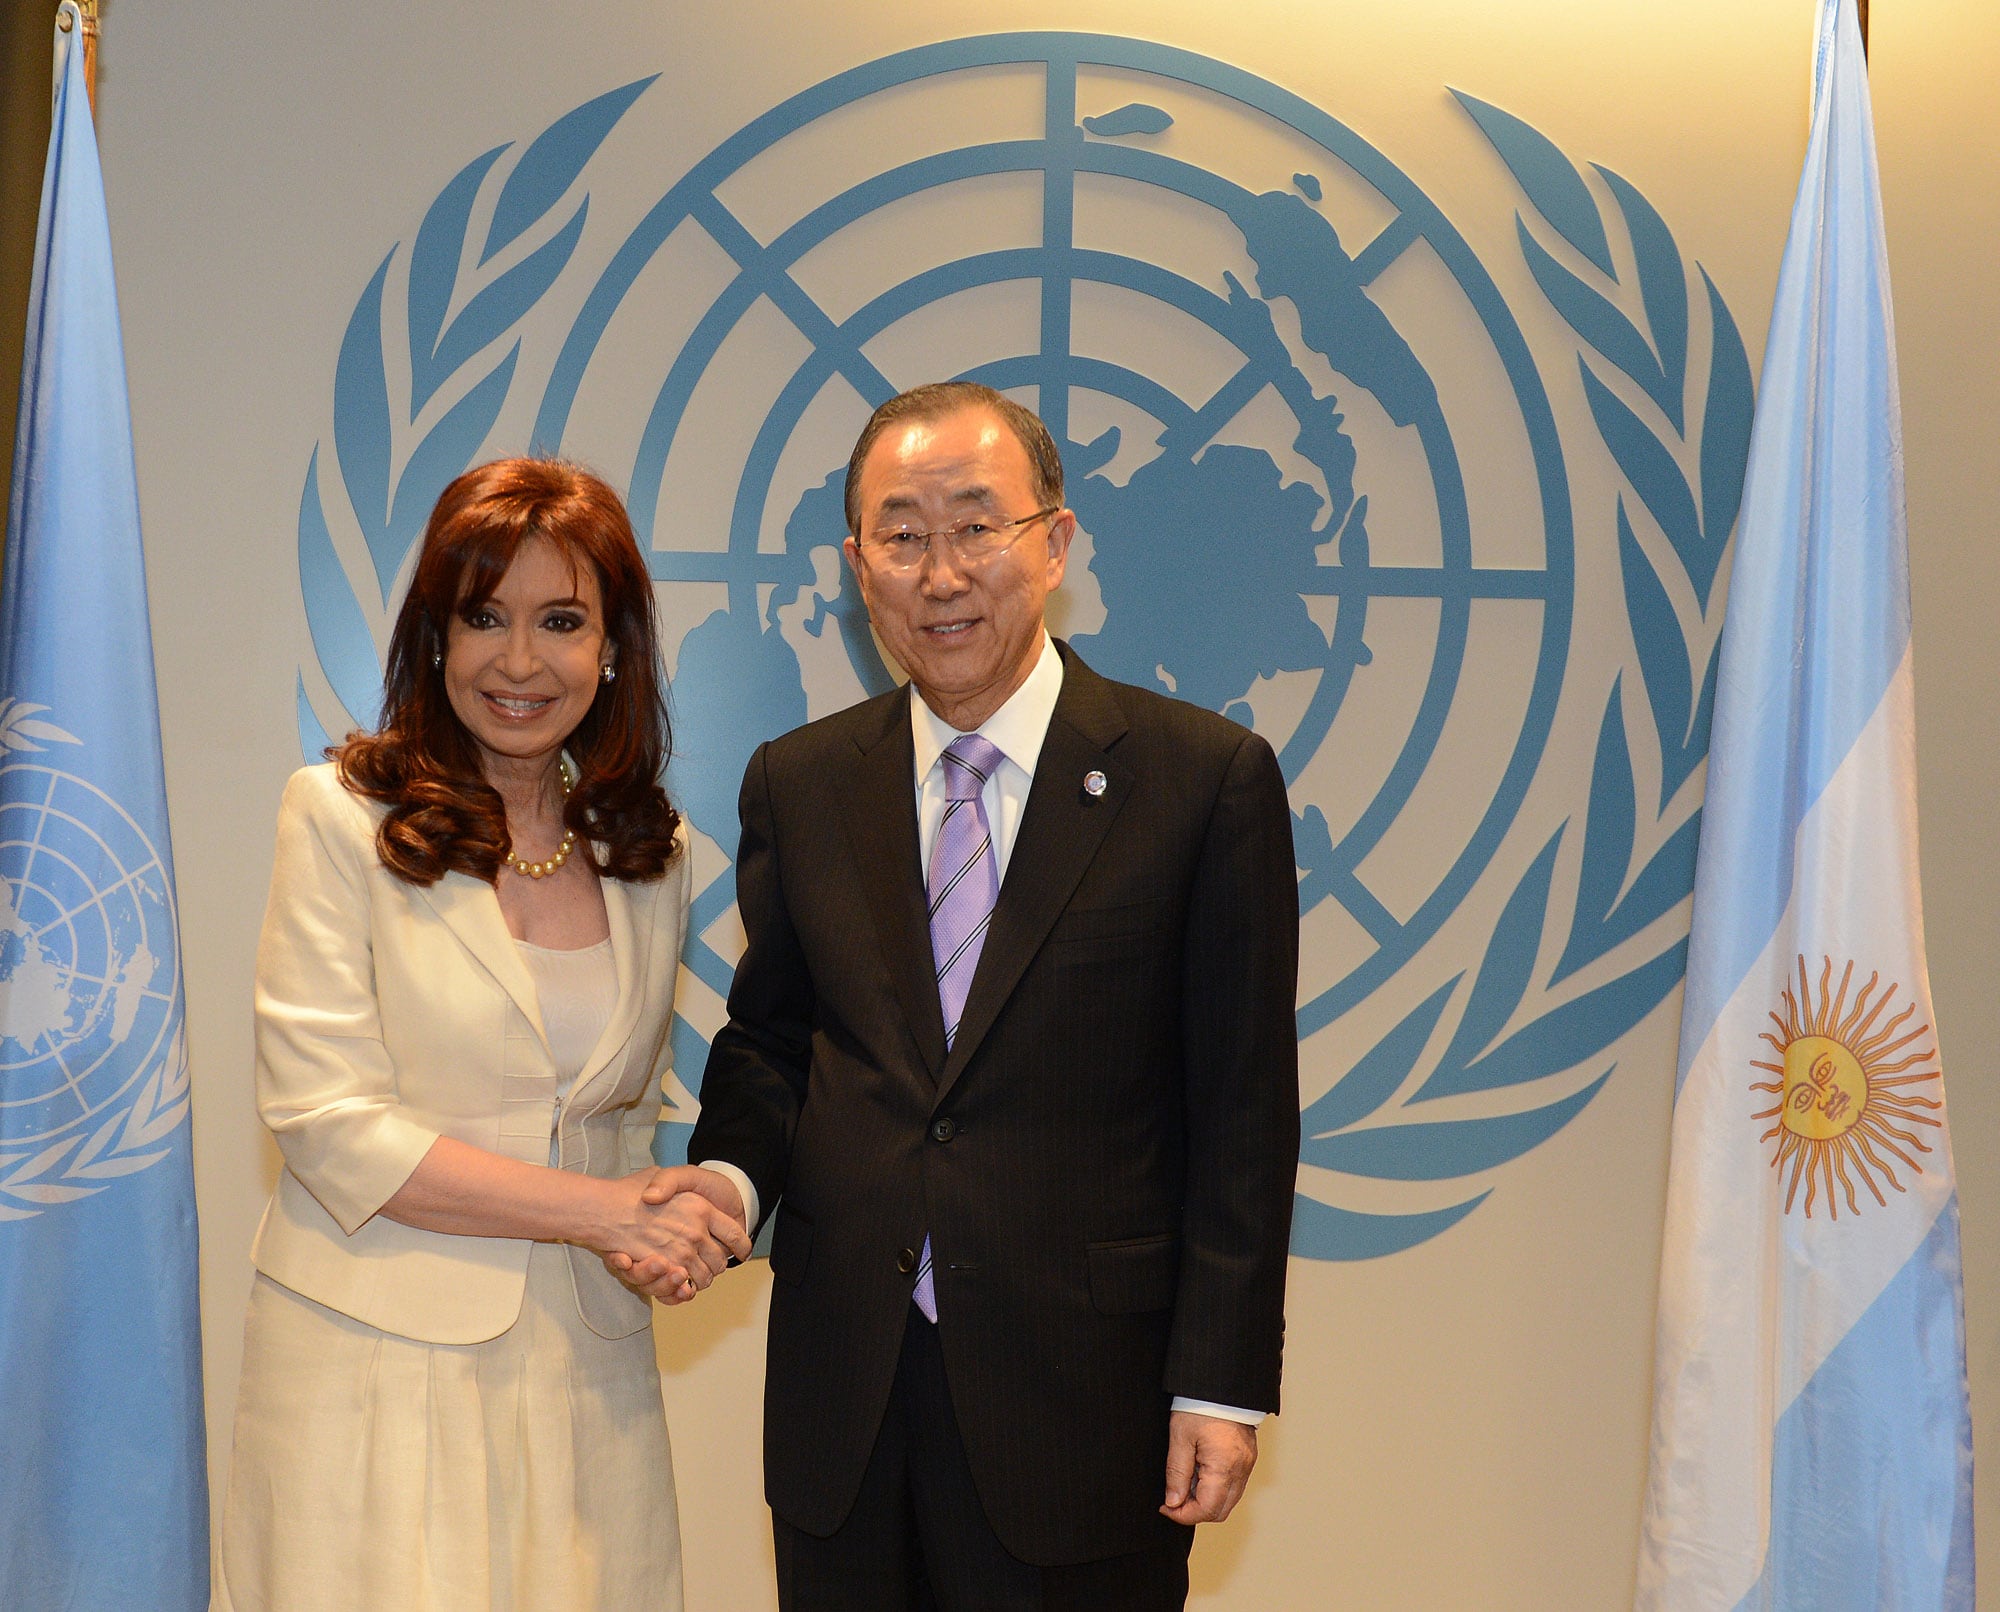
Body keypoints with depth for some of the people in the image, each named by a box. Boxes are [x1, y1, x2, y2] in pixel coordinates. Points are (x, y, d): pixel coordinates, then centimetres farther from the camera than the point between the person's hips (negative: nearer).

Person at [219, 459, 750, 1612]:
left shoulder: (652, 855, 9)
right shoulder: (341, 815, -5)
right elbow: (328, 1120, -11)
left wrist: (670, 1231, -6)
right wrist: (601, 1211, -13)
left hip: (584, 1363, 4)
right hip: (378, 1350, -4)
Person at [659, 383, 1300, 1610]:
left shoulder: (1208, 779, -6)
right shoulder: (796, 785, 6)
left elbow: (1244, 1110, -6)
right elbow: (769, 1036, 13)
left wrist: (1223, 1383, -8)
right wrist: (731, 1179, -9)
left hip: (1081, 1398, -3)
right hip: (845, 1402, 3)